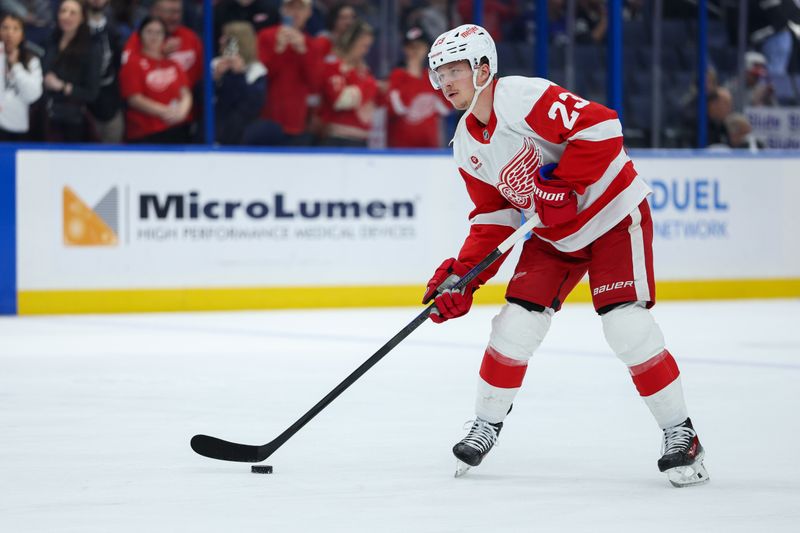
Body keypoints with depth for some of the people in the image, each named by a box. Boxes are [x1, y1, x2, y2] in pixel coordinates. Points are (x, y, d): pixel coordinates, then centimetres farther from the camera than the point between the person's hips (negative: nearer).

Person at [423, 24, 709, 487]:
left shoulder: (523, 97, -23)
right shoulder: (467, 145, 4)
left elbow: (600, 127, -31)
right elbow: (494, 218, 8)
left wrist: (560, 184, -29)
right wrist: (464, 274, -3)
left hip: (613, 214, -7)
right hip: (554, 235, 7)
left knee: (627, 326, -16)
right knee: (516, 323, -2)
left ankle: (681, 435, -5)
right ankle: (486, 427, 16)